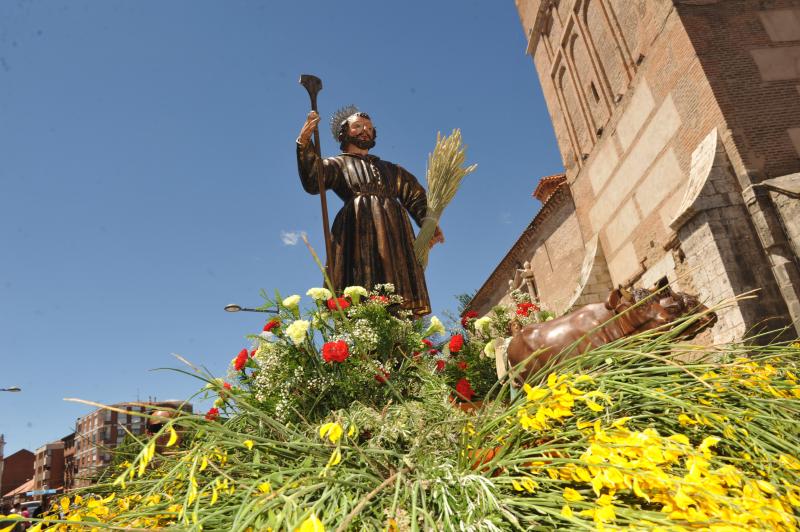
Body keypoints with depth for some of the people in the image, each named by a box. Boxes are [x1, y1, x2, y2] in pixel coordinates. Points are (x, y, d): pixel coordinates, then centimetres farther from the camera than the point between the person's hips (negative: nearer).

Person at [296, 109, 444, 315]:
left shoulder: (390, 169, 34)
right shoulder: (338, 164, 22)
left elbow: (416, 196, 22)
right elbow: (313, 182, 1)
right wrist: (305, 142, -13)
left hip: (393, 231, 4)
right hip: (358, 231, -3)